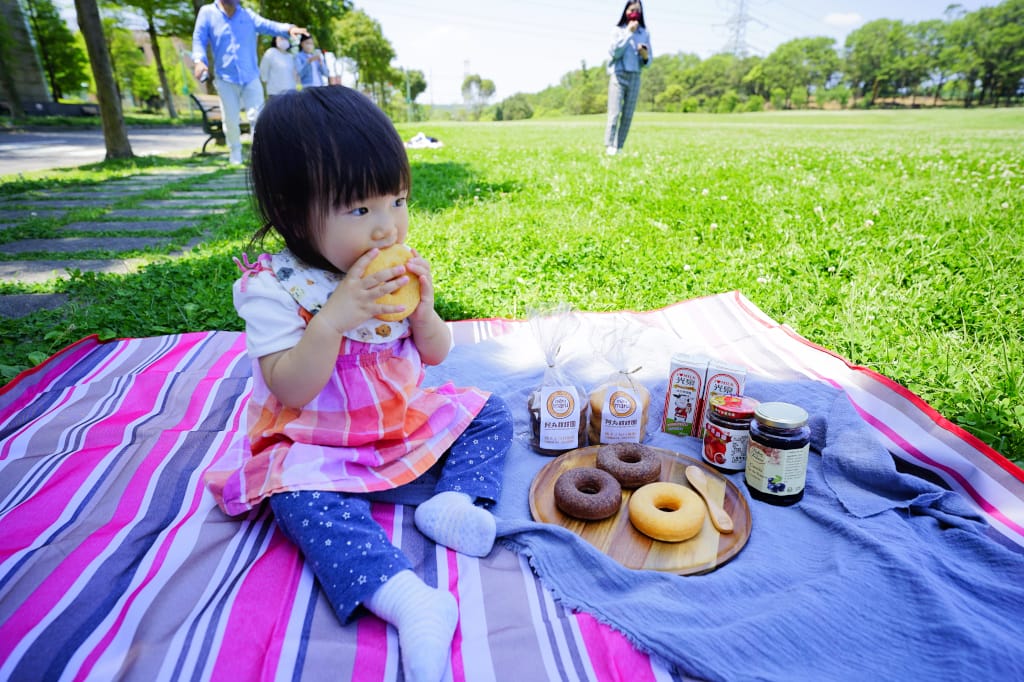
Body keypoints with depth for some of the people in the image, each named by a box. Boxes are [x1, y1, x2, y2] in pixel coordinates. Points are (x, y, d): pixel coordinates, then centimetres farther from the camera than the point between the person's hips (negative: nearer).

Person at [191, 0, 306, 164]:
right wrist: (199, 60, -20)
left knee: (257, 116, -8)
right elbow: (199, 39, -1)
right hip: (225, 78, -1)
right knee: (230, 120, 3)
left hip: (250, 77, 1)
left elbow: (267, 25, -8)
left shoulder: (248, 14, 8)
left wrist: (289, 28, -28)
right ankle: (235, 154, 21)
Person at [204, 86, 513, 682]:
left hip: (409, 420, 5)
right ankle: (404, 597, -39)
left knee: (489, 414, -2)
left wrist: (423, 311, -20)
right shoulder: (272, 287, -17)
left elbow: (435, 355, 1)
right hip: (321, 444, -4)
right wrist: (334, 318, -36)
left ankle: (454, 500, -21)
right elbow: (292, 392, -23)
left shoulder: (395, 270, -4)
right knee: (301, 496, -32)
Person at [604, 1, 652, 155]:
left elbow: (647, 62, 11)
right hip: (618, 75, -3)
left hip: (635, 77, 3)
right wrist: (629, 33, -11)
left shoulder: (644, 33, 10)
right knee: (615, 113, -14)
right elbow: (614, 52, -12)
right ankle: (609, 146, -18)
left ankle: (619, 147, 0)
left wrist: (645, 56, -12)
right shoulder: (618, 30, 3)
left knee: (628, 115, -2)